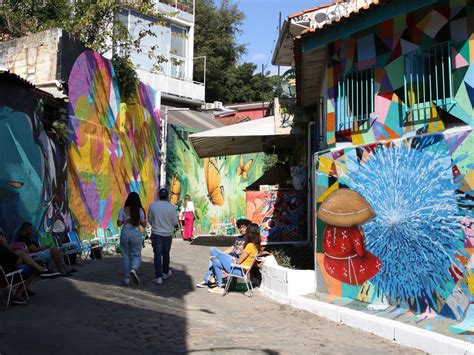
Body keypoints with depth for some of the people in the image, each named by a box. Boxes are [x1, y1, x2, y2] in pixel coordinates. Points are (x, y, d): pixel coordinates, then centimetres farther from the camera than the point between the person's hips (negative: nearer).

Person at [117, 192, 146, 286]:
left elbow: (119, 223, -3)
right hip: (136, 233, -1)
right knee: (136, 255, 12)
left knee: (125, 256, 11)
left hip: (125, 233, 1)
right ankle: (134, 269, -18)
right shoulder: (140, 210, -4)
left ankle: (126, 278, 14)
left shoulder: (123, 210, -3)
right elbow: (144, 224, 0)